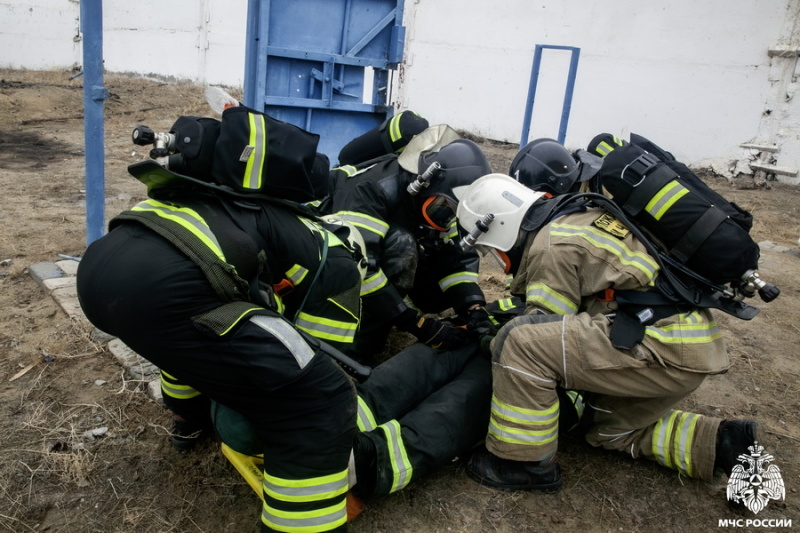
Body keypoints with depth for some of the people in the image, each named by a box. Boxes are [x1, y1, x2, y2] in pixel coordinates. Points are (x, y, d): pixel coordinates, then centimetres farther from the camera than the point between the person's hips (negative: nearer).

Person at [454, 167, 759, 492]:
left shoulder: (552, 245, -13)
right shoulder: (578, 218, 17)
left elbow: (543, 328, -7)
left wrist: (488, 343, 8)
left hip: (666, 349, -11)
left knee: (520, 341, -19)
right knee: (610, 430, 28)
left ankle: (525, 464, -4)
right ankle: (725, 444, 20)